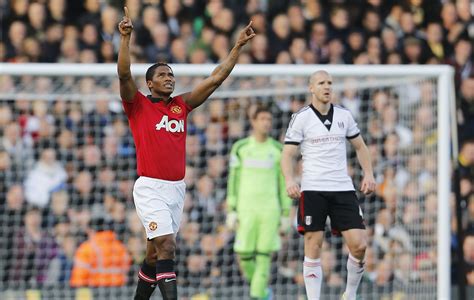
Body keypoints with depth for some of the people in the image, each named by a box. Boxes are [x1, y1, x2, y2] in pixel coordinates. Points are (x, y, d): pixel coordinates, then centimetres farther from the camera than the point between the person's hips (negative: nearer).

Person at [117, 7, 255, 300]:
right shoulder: (138, 105, -1)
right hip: (151, 188, -6)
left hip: (177, 188, 6)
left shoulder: (182, 105, 12)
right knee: (166, 246, -18)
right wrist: (126, 37, -27)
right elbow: (124, 74, -16)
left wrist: (238, 46, 10)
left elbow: (216, 79, 13)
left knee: (155, 253, 14)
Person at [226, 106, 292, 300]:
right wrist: (231, 212, -2)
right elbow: (233, 181, 4)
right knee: (244, 257, -3)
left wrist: (285, 215, 3)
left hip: (270, 210, 0)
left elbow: (284, 184, 7)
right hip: (246, 210, 0)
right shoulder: (240, 148, 3)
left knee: (264, 258, -7)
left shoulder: (278, 150, 4)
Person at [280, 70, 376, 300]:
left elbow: (360, 146, 21)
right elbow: (288, 154, -2)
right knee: (313, 246, -5)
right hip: (313, 190, -3)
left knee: (359, 244, -6)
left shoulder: (344, 116, 10)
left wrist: (368, 173, 7)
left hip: (343, 189, 3)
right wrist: (289, 179, -19)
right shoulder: (301, 118, -1)